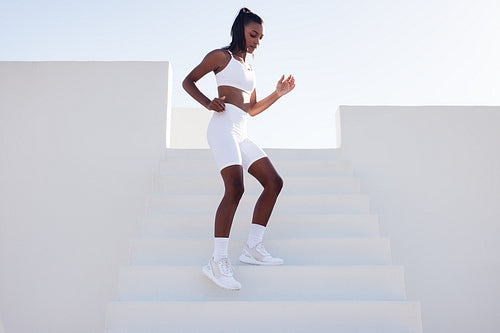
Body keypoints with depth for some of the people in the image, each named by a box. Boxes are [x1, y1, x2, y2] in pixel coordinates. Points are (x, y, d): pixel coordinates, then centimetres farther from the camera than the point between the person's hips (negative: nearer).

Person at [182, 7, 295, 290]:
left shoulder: (249, 68, 29)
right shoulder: (221, 56, 8)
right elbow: (188, 81, 6)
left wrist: (278, 93, 17)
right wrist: (208, 103, -11)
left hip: (241, 135, 9)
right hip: (223, 128, -8)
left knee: (274, 182, 0)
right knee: (235, 188, -25)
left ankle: (253, 248, 3)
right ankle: (218, 262, -25)